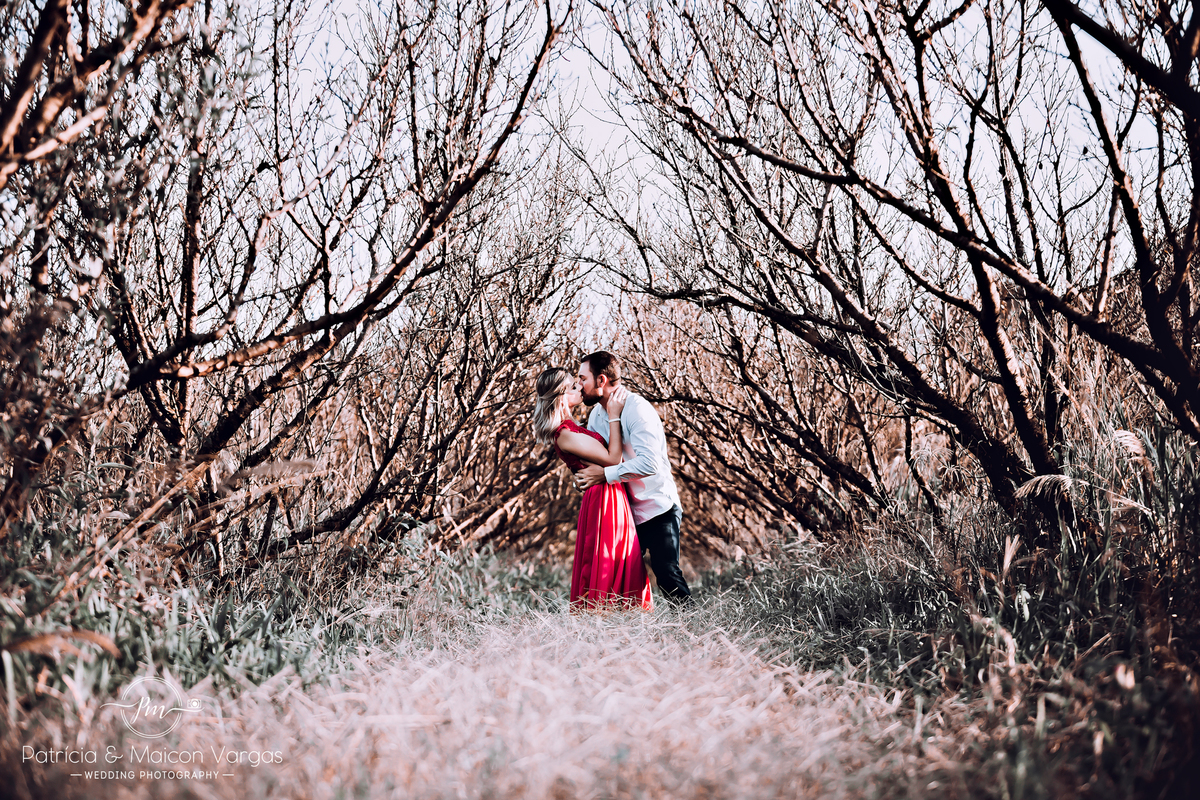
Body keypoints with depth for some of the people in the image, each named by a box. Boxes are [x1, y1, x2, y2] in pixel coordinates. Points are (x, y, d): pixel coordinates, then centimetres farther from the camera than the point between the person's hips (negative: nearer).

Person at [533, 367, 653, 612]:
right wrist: (614, 416, -13)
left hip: (611, 498, 10)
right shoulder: (565, 435, -19)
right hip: (605, 501, -10)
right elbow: (613, 458, -17)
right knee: (607, 572, -4)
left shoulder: (569, 427, 12)